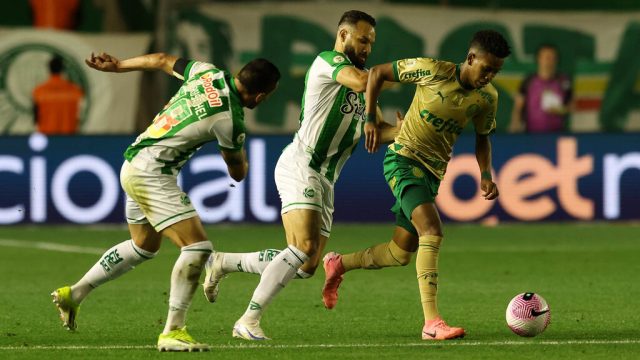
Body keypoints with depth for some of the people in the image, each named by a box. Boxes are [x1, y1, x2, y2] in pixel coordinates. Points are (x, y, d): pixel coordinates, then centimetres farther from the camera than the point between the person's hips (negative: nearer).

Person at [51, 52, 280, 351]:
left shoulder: (207, 73, -1)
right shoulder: (231, 121, -21)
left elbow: (162, 60, 15)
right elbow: (238, 173, -3)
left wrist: (117, 65, 31)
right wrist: (241, 158, 20)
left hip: (134, 165, 9)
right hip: (152, 174, -9)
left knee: (144, 246, 27)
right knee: (198, 247, -14)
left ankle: (74, 294, 34)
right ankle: (172, 332, -13)